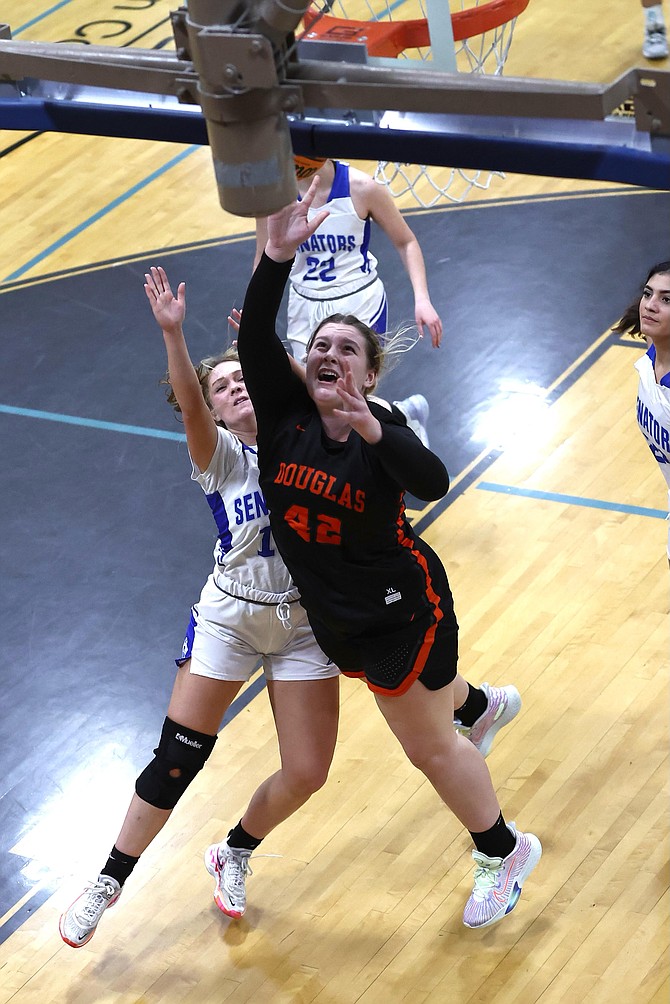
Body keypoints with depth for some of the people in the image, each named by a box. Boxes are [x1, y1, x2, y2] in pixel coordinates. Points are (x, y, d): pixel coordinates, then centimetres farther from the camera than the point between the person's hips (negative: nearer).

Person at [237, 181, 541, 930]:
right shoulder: (284, 414, -14)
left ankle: (503, 851, 29)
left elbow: (432, 483, -44)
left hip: (400, 608, -5)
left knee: (428, 745, 7)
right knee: (428, 701, 31)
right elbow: (255, 340, -30)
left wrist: (372, 430, -59)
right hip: (333, 616, 5)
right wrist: (276, 258, -43)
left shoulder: (383, 432, -23)